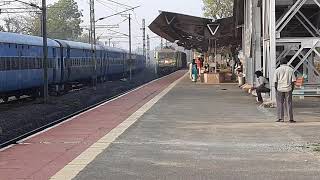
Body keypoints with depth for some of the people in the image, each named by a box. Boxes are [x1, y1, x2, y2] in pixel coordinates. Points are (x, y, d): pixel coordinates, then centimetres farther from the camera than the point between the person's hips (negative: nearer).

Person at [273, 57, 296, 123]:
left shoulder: (277, 70, -1)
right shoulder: (290, 69, 4)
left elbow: (275, 81, -3)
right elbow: (293, 81, 1)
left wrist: (276, 89, 5)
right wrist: (292, 89, 9)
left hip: (280, 89, -1)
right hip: (288, 89, 1)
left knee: (280, 103, 5)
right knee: (289, 104, 5)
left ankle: (280, 118, 4)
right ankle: (291, 119, 5)